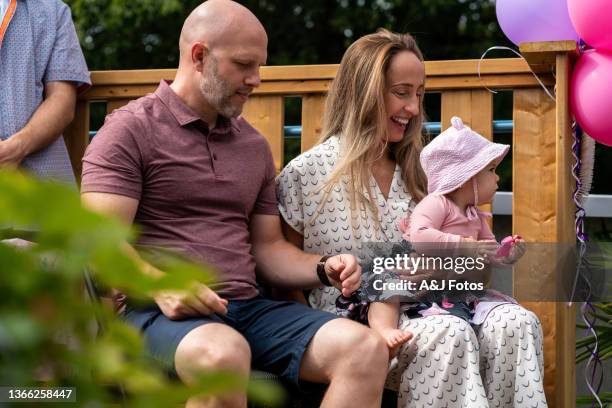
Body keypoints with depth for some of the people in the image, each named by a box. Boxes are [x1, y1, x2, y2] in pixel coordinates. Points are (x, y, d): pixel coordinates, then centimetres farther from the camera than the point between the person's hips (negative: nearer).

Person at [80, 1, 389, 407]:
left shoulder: (254, 145, 20)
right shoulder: (131, 130, 0)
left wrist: (323, 268, 4)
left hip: (247, 308, 6)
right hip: (158, 311, -6)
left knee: (366, 349, -19)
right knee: (224, 354, -41)